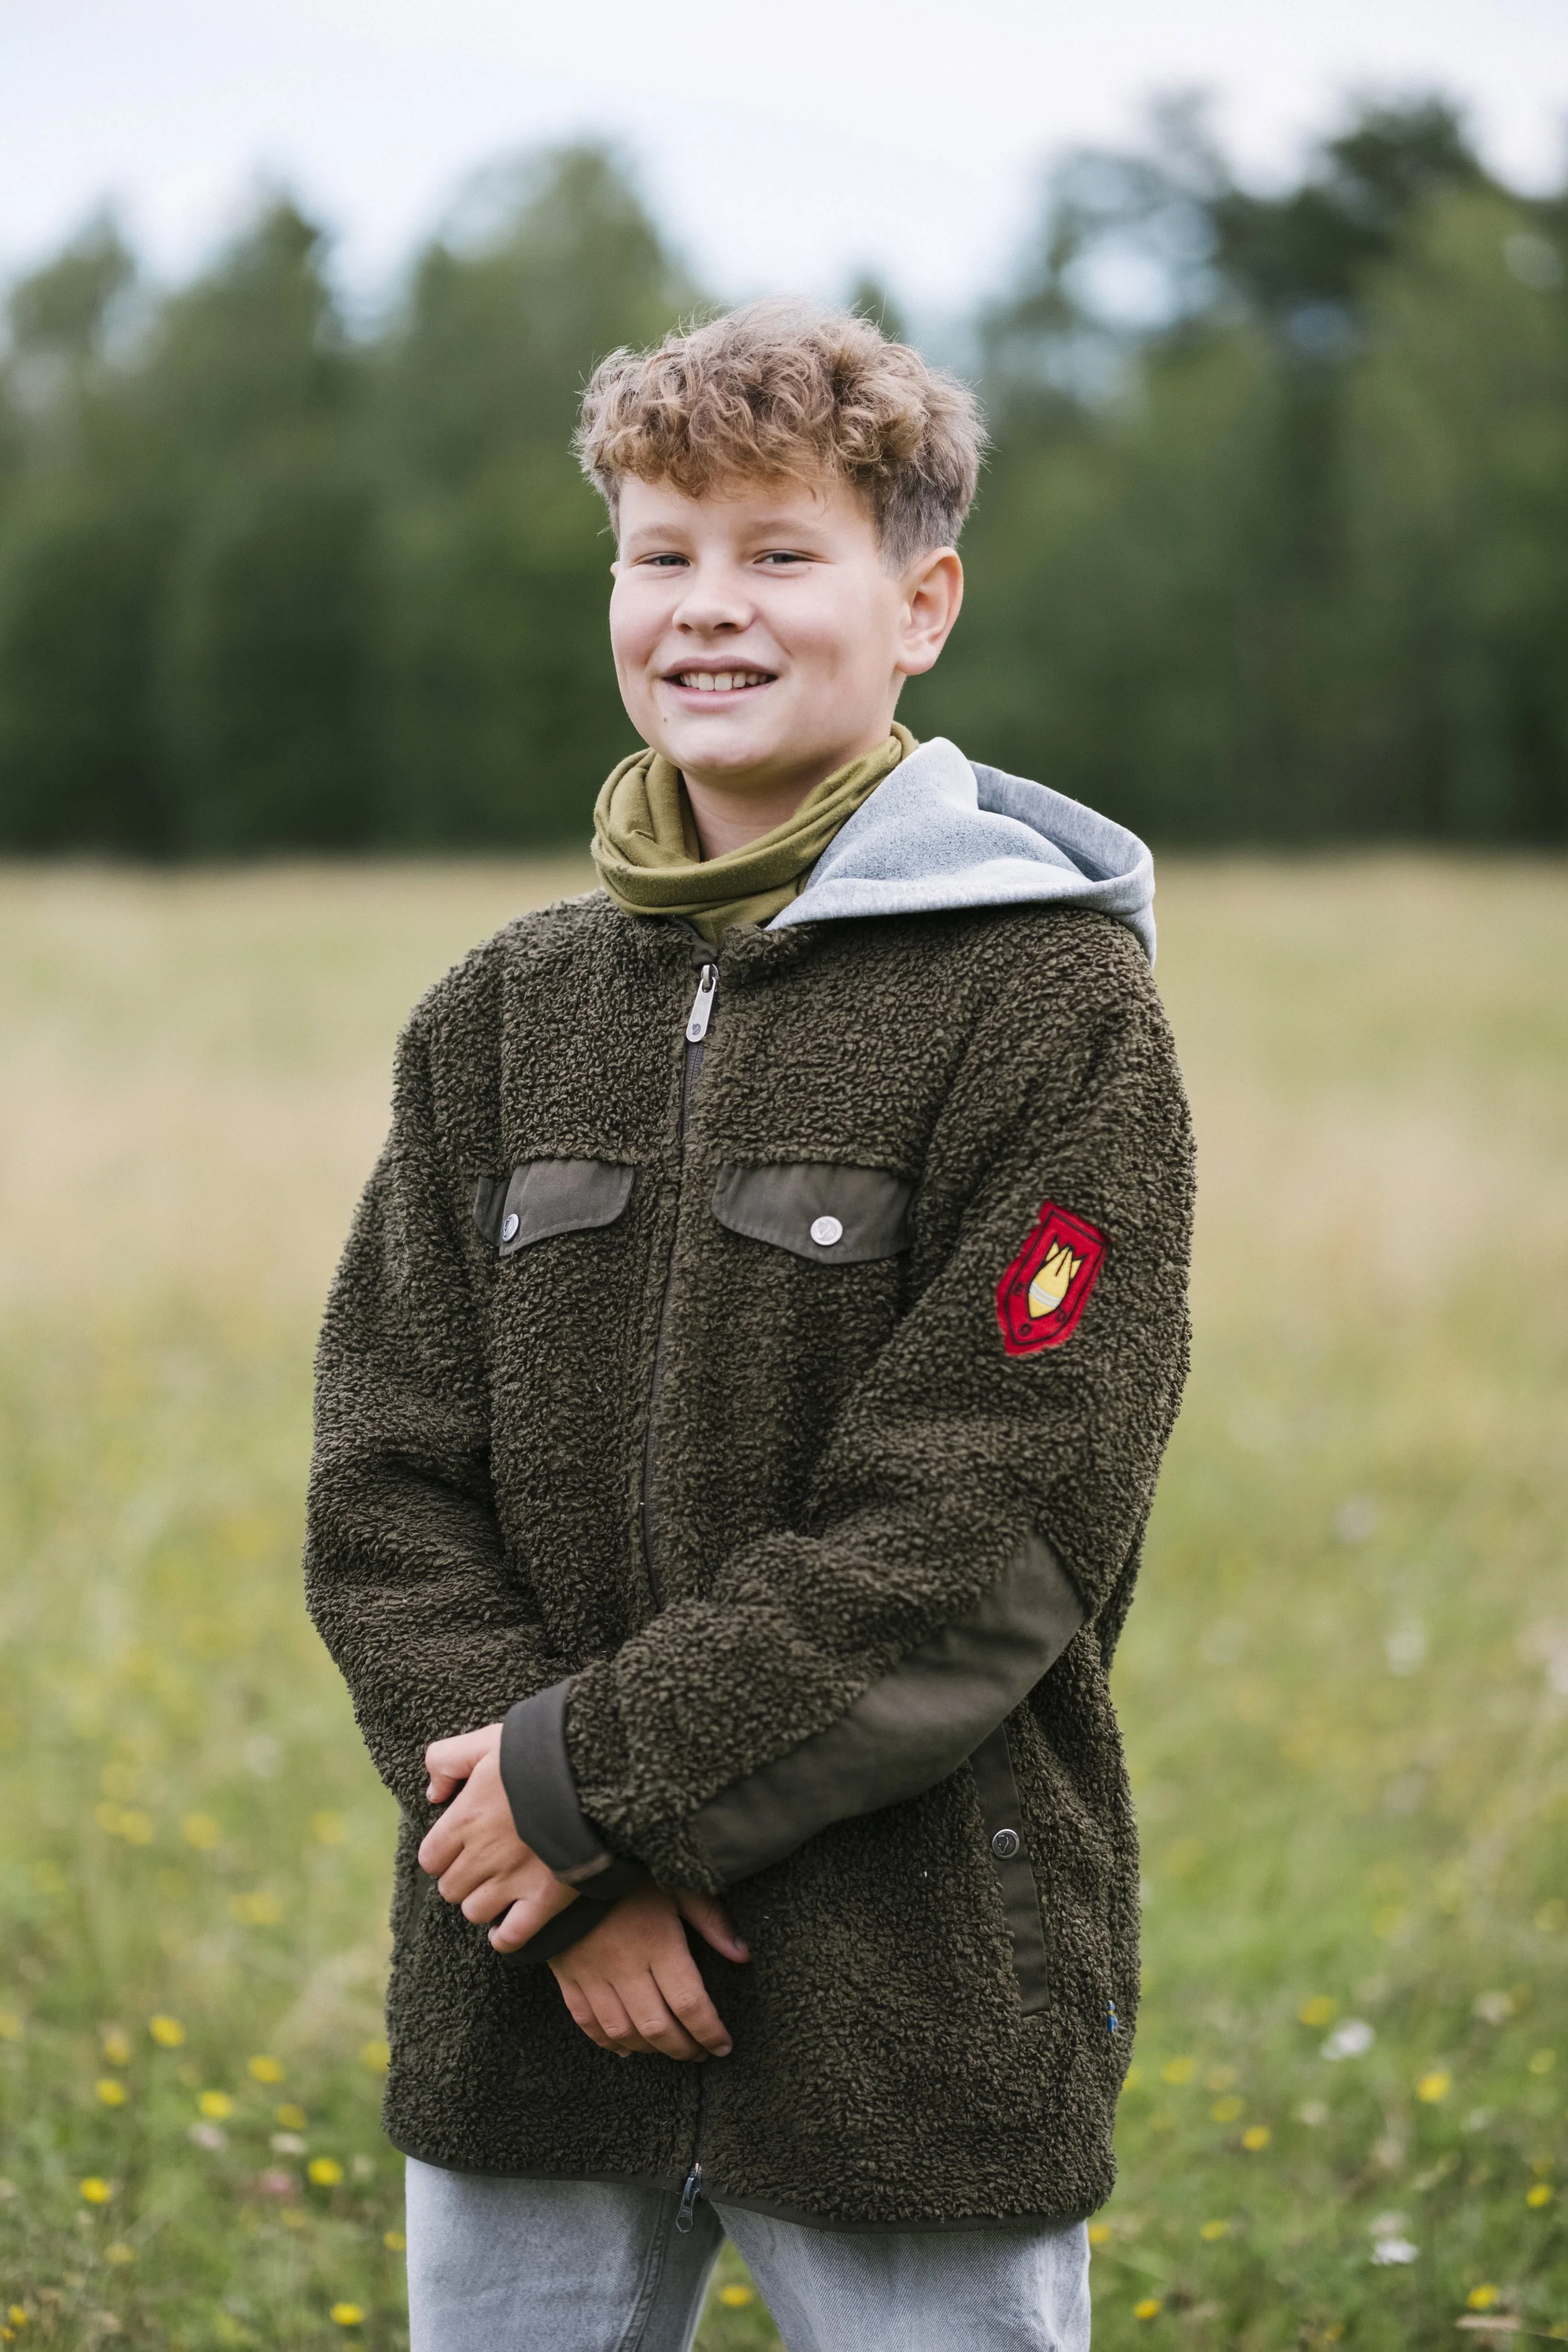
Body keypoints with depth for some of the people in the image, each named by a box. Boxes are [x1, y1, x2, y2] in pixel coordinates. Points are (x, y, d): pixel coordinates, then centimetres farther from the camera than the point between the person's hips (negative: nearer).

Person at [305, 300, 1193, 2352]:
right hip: (528, 1996, 4)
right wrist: (574, 1877, -11)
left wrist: (593, 1778, -14)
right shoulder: (503, 1018, 8)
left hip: (916, 2006, -4)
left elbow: (985, 1532, -13)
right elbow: (387, 1491, 3)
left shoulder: (1052, 1000, -6)